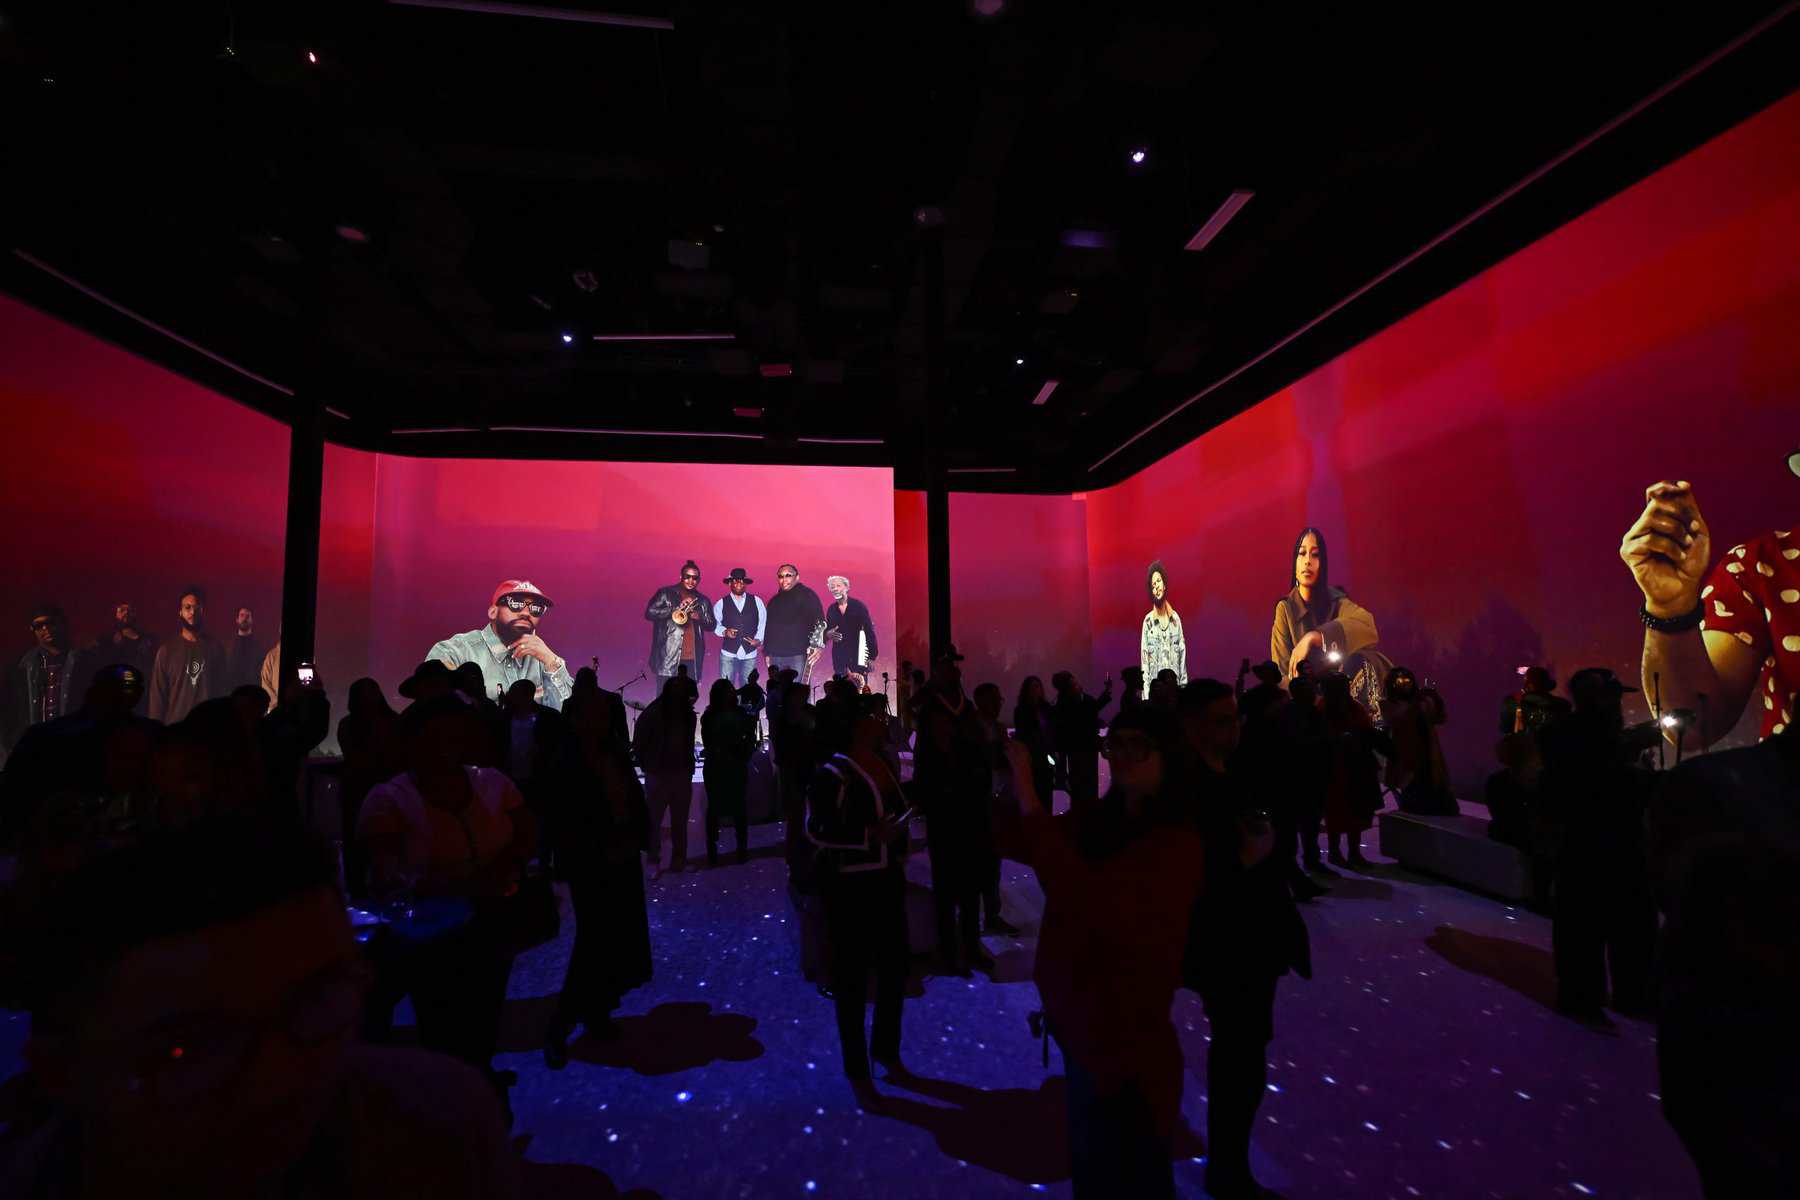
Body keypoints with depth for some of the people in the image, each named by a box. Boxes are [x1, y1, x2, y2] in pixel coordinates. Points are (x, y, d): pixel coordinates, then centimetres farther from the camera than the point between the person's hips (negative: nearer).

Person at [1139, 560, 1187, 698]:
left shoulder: (1175, 618, 7)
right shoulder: (1148, 621, 0)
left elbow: (1182, 655, 9)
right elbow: (1144, 661, -2)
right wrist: (1146, 696, -9)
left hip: (1175, 685, 3)